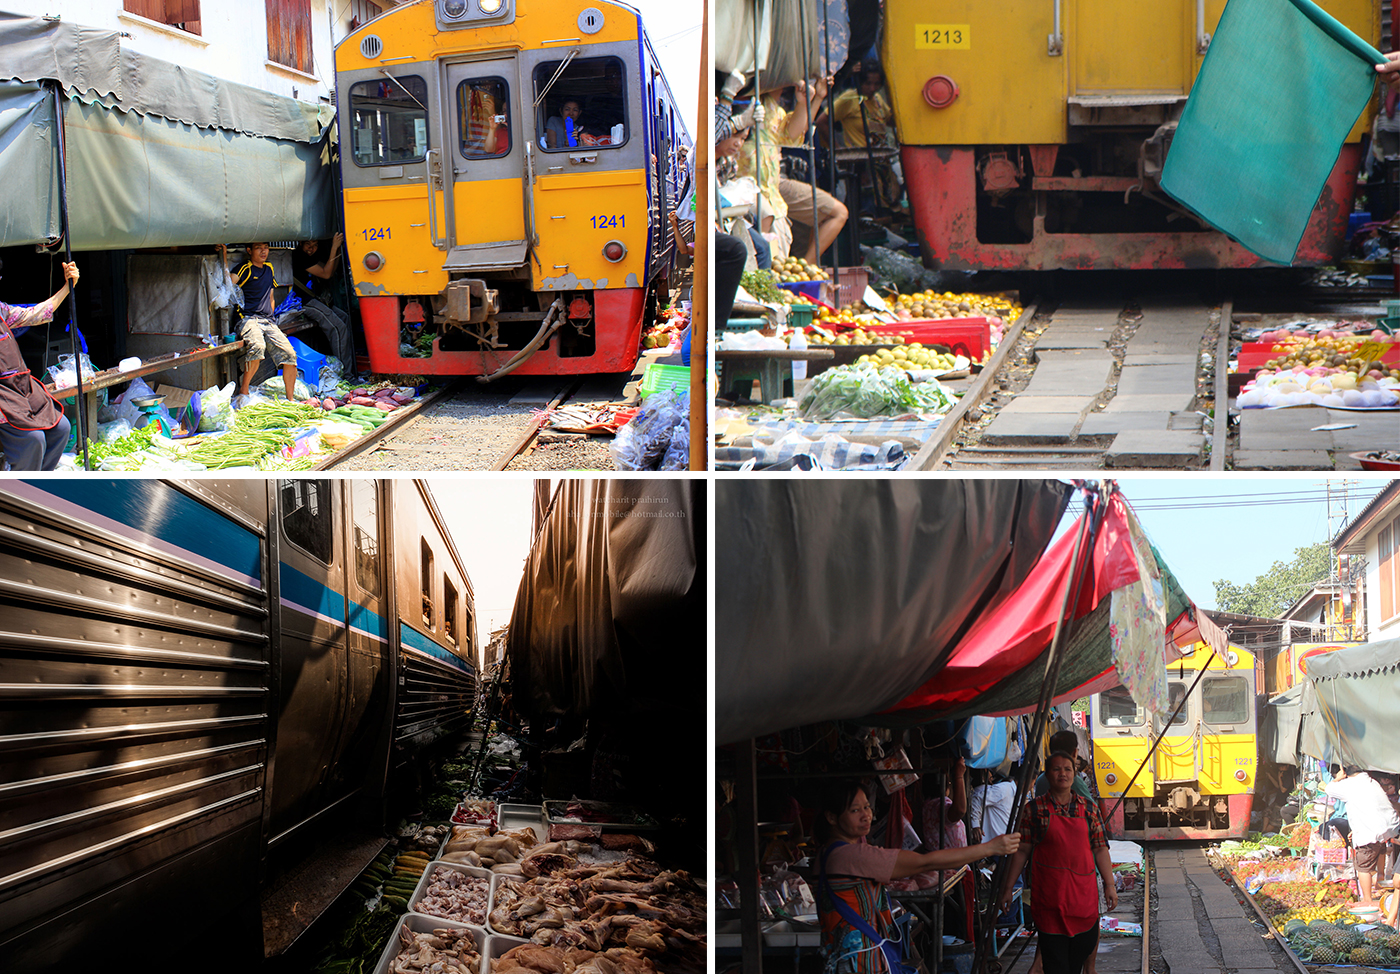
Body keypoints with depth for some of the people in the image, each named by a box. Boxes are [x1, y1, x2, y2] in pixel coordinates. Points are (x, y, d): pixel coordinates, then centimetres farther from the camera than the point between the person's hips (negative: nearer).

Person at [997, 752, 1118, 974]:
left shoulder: (1087, 808, 8)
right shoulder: (1034, 809, 0)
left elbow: (1100, 849, 11)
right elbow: (1021, 851, 2)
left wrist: (1109, 885, 6)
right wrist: (1007, 889, 1)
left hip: (1084, 889, 3)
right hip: (1049, 893, -3)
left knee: (1085, 944, 7)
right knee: (1054, 954, -2)